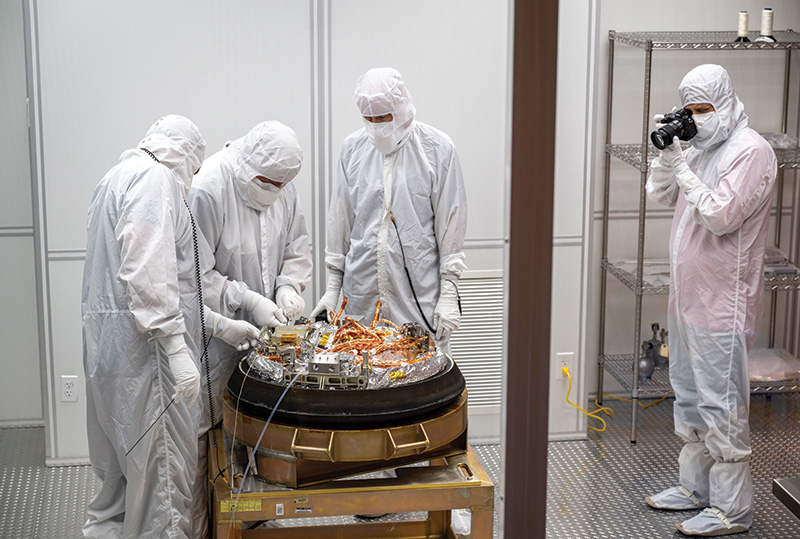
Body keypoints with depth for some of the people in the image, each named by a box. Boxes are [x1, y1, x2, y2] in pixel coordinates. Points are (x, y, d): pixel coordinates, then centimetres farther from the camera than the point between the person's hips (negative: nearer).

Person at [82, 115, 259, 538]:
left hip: (108, 341, 11)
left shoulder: (121, 178, 23)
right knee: (161, 460, -5)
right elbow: (147, 274, -23)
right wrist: (177, 348, -25)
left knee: (122, 452, 20)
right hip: (144, 344, -11)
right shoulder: (153, 177, -10)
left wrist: (221, 326, 23)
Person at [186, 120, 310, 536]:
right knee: (206, 426, -1)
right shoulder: (207, 190, -21)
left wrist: (289, 286, -4)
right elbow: (197, 273, -19)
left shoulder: (283, 186, 2)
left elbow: (297, 247, 15)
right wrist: (249, 302, -21)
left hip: (262, 329, 7)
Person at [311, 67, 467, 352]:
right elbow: (340, 222, 13)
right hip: (362, 295, 3)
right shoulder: (352, 148, 8)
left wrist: (449, 293, -5)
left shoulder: (438, 149, -2)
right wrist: (333, 287, 11)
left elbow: (450, 226, -1)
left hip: (420, 297, -3)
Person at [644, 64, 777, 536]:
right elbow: (660, 194, 16)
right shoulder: (702, 147, 13)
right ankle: (696, 487, 32)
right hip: (688, 296, 10)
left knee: (721, 407, -5)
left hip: (723, 303, -9)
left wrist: (684, 170, -17)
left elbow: (721, 216, -21)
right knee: (690, 398, 18)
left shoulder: (750, 151, -14)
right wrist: (668, 151, 1)